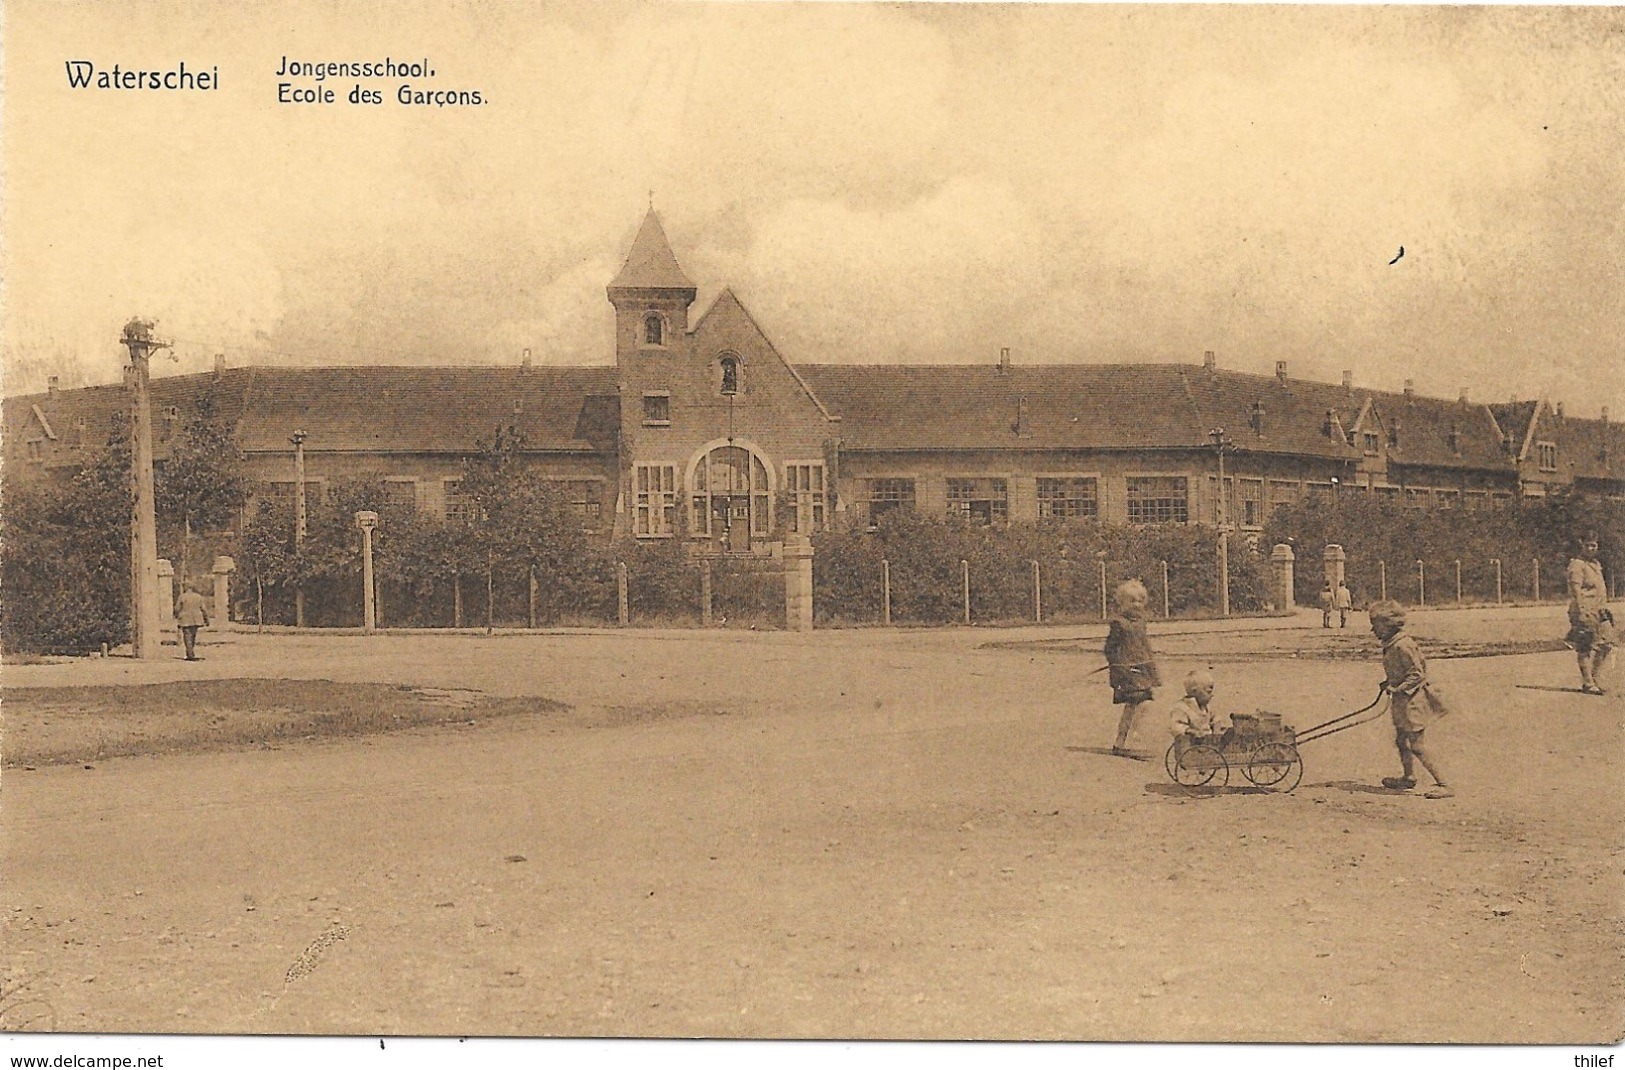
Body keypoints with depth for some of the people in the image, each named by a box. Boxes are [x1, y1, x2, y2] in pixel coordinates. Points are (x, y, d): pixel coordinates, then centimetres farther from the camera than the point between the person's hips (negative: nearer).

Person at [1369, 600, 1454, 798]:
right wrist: (1390, 683, 9)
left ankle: (1443, 784, -9)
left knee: (1418, 745, -10)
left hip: (1411, 700, -10)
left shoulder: (1402, 646, -22)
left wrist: (1398, 688, -22)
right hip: (1402, 702, 10)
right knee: (1401, 740, 23)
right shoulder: (1390, 645, 9)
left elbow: (1417, 674, -22)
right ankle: (1408, 777, 39)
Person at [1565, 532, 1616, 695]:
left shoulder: (1596, 564, 19)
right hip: (1585, 613, -9)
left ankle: (1595, 679, 15)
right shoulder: (1576, 566, -10)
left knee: (1607, 644, 4)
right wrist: (1581, 613, -24)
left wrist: (1605, 609, 23)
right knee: (1585, 649, -4)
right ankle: (1588, 684, 2)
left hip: (1599, 612, 9)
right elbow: (1576, 592, -18)